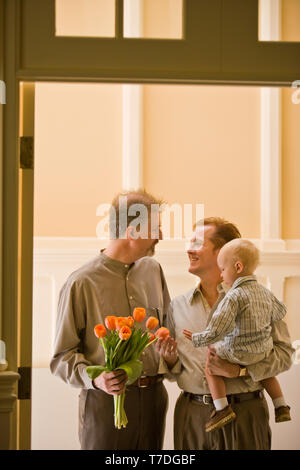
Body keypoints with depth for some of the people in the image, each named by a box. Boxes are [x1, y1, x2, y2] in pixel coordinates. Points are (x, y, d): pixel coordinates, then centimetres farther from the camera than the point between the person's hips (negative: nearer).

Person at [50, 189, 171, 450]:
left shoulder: (152, 270, 10)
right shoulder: (81, 283, -10)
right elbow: (63, 356, -8)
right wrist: (94, 378, -24)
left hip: (153, 399, 6)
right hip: (106, 402, -5)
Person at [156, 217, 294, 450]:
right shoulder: (178, 305, 8)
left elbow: (284, 353, -6)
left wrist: (238, 370, -16)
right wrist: (170, 360, -6)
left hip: (244, 414, -3)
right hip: (191, 415, 3)